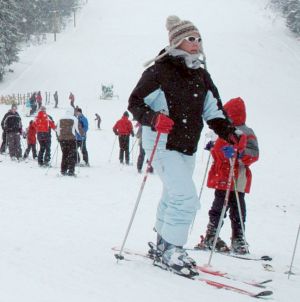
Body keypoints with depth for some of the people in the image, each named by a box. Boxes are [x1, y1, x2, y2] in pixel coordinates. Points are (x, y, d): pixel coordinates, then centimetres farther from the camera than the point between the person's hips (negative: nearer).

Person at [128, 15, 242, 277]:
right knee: (186, 198, -17)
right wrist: (153, 118, -28)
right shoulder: (160, 72, -11)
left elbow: (214, 111, 14)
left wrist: (229, 133, -2)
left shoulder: (201, 76, 10)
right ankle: (171, 250, -4)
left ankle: (164, 244, 34)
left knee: (173, 197, 19)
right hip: (163, 145, -8)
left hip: (188, 148, 8)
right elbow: (135, 102, -10)